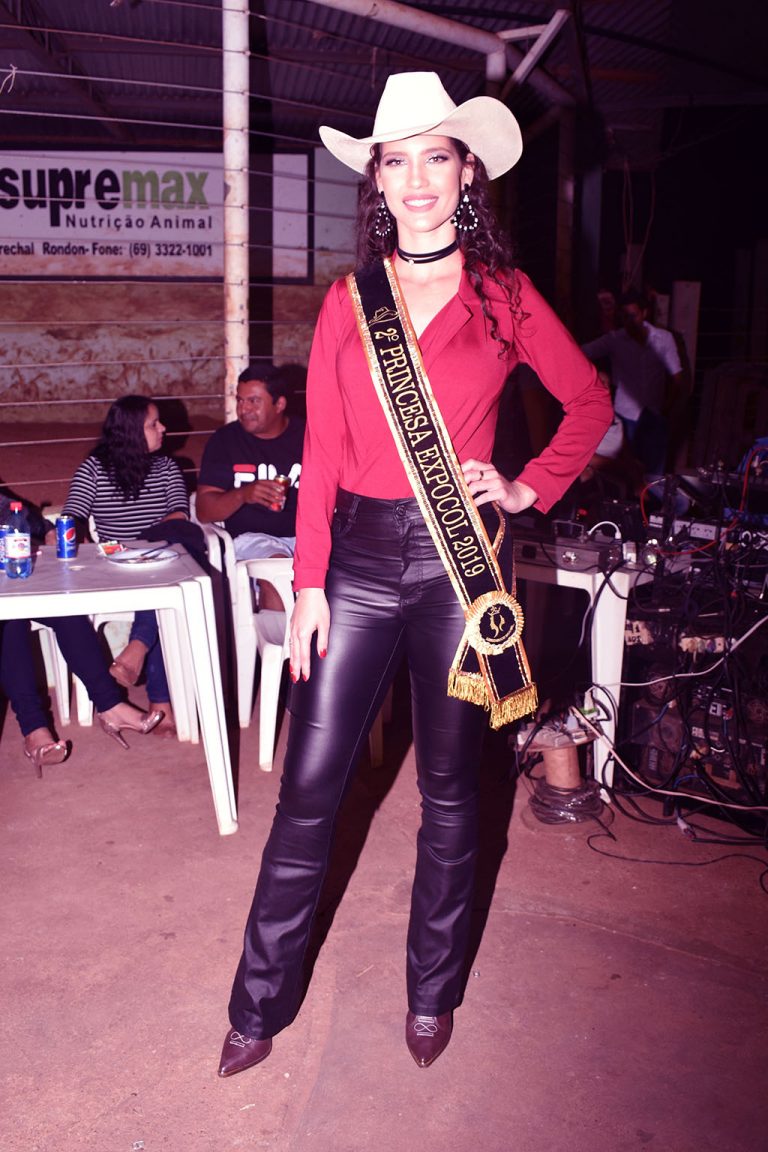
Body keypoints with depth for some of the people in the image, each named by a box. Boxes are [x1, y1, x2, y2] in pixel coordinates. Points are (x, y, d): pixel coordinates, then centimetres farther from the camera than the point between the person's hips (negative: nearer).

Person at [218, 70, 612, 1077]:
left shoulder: (505, 296, 5)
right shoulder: (348, 302, 7)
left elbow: (590, 401, 14)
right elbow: (322, 452, 4)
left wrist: (528, 489, 0)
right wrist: (308, 583, -2)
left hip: (458, 561, -1)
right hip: (359, 556, 1)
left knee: (449, 786, 10)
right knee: (309, 784, 3)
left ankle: (433, 993, 31)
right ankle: (262, 1003, 22)